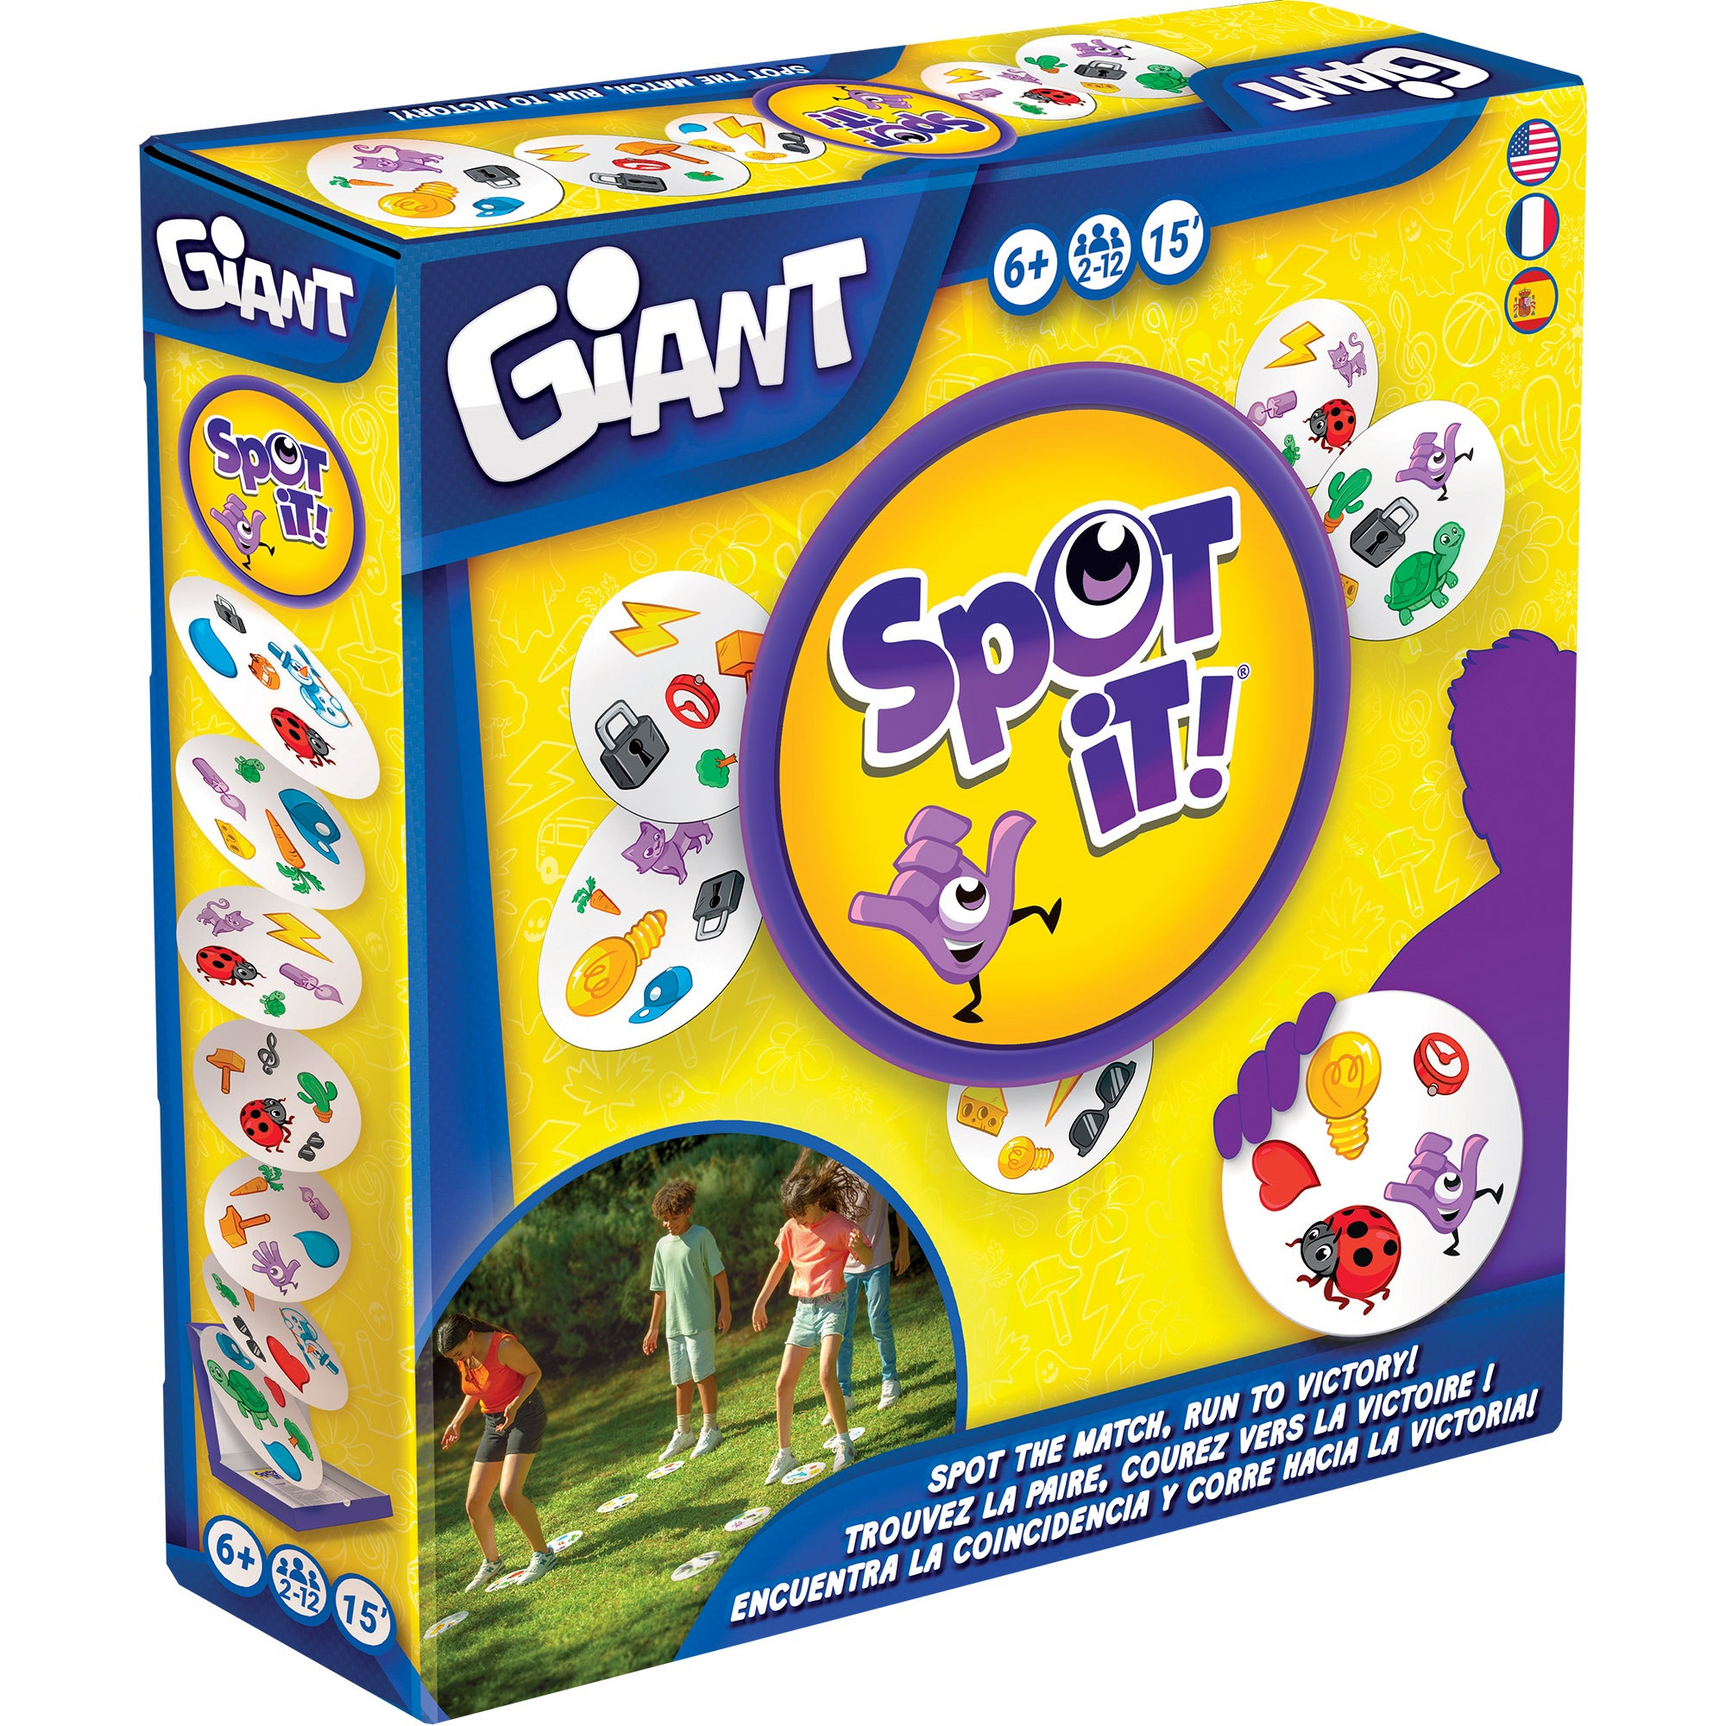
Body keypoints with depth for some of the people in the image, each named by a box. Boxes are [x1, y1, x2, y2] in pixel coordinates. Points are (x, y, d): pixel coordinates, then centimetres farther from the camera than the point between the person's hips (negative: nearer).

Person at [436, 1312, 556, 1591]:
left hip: (525, 1415, -7)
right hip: (494, 1423, 7)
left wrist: (516, 1403, -24)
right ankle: (491, 1563, 24)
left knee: (510, 1494, -22)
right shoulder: (465, 1358, 1)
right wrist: (458, 1422, 9)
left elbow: (534, 1372, -11)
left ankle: (542, 1554, -7)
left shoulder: (503, 1346, -21)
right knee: (475, 1504, 3)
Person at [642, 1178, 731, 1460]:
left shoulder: (701, 1236, -5)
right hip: (674, 1324, 6)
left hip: (699, 1320, -6)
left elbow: (719, 1273, -5)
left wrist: (725, 1308, -10)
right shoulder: (663, 1245, 11)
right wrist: (653, 1328, 18)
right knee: (681, 1379, 11)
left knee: (702, 1373, -5)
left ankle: (710, 1429, 2)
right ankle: (683, 1433, 19)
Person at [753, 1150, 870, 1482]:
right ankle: (784, 1453, 13)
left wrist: (858, 1246, -37)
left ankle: (843, 1442, -11)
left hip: (831, 1304, -6)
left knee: (827, 1374, -24)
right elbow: (780, 1264, 20)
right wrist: (761, 1302, 24)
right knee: (784, 1384, 2)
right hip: (804, 1308, 6)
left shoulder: (839, 1225, -10)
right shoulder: (792, 1229, 4)